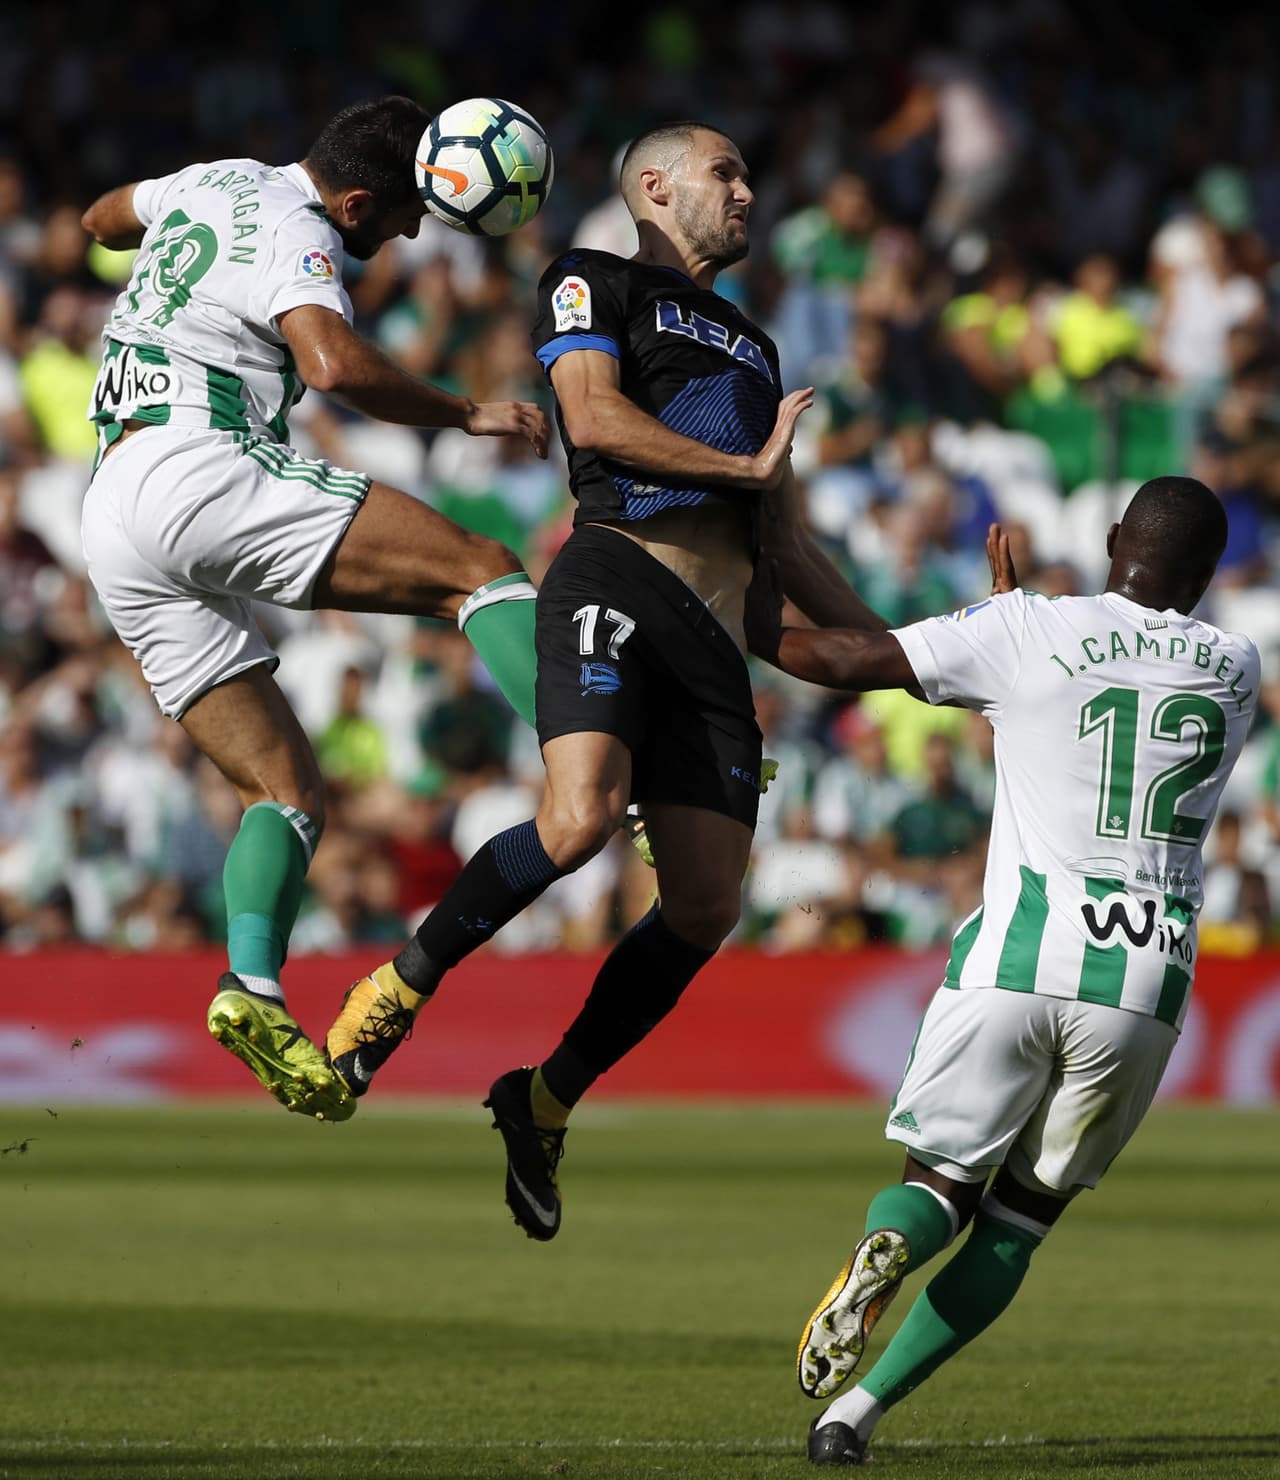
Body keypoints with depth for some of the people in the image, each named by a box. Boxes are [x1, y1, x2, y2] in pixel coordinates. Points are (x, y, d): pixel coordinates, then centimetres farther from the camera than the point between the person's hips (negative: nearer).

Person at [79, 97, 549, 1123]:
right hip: (196, 469, -9)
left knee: (285, 788, 5)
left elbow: (104, 219, 42)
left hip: (113, 520, 9)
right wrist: (469, 413, -17)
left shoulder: (215, 183, 21)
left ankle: (254, 983, -17)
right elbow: (336, 365, -26)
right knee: (479, 568, -16)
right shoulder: (295, 238, -7)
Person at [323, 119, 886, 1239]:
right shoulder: (596, 285, 12)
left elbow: (784, 541, 33)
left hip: (716, 632, 7)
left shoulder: (751, 346, 34)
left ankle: (546, 1102, 11)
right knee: (582, 818, -30)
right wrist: (748, 466, -4)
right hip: (618, 572, -7)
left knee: (706, 906, -6)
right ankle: (401, 988, -9)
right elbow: (595, 417, -7)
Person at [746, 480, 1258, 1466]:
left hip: (1016, 962, -2)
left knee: (944, 1178, 15)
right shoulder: (1235, 671, 10)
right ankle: (858, 1410, 1)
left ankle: (885, 1246, -22)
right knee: (1022, 1216, 14)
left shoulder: (1030, 633, 0)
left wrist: (748, 625, 19)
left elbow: (848, 662, 3)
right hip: (1147, 980, 2)